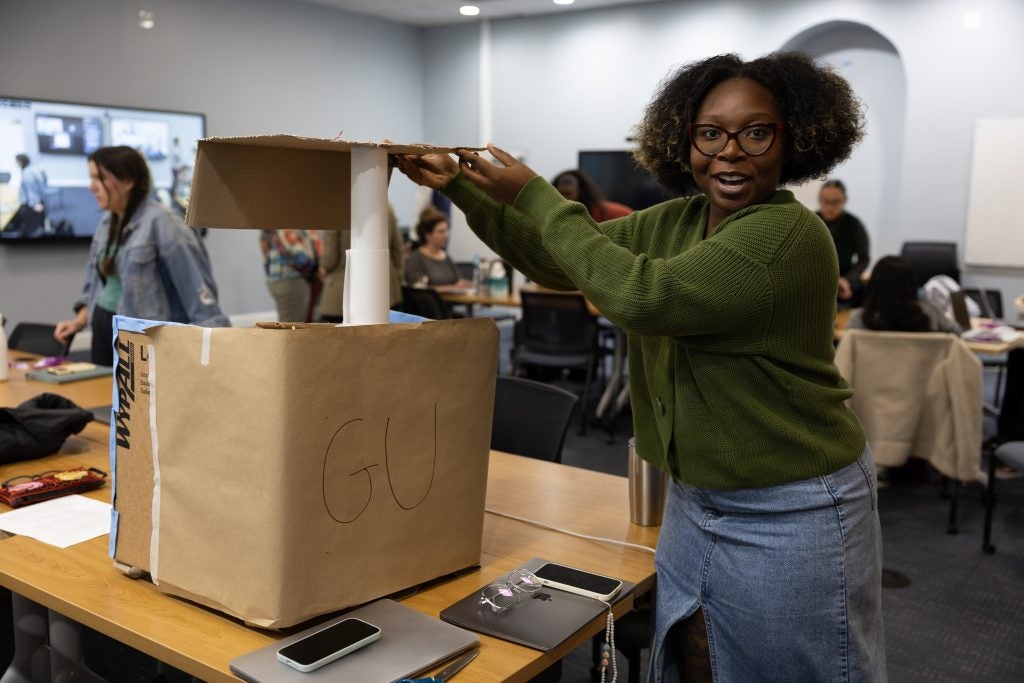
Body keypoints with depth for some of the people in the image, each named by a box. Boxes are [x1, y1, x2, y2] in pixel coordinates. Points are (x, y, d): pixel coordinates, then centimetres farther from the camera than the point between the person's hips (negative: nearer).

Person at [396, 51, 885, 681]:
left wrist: (533, 196, -21)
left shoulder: (790, 236, -21)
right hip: (696, 499, 7)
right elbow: (556, 262, 10)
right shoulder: (675, 222, 4)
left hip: (790, 516, -7)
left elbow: (643, 296, -29)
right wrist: (459, 187, 2)